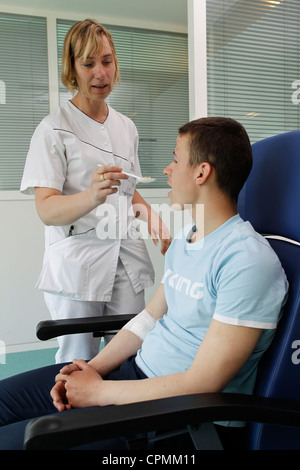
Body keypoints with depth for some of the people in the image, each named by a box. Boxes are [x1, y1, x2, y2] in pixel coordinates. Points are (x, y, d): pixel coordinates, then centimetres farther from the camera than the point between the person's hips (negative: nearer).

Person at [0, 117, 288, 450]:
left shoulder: (248, 260, -23)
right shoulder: (183, 238, 8)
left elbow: (202, 384, -23)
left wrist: (98, 391, -15)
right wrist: (92, 368, -2)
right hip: (138, 370, 8)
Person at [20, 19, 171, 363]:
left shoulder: (126, 127, 13)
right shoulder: (54, 129, -4)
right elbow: (46, 210, -13)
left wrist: (146, 211, 3)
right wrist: (94, 196, -32)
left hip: (127, 258, 5)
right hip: (77, 263, -4)